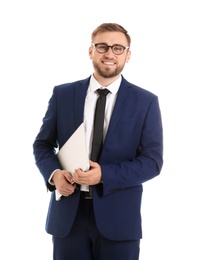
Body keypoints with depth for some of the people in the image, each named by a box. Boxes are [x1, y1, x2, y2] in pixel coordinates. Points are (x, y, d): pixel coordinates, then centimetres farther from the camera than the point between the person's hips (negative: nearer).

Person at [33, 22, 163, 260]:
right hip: (68, 213, 1)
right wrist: (54, 173, -10)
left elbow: (152, 161, -3)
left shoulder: (146, 101, 1)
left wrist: (105, 175, -16)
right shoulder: (62, 94, 6)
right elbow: (42, 144, 11)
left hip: (118, 216, -1)